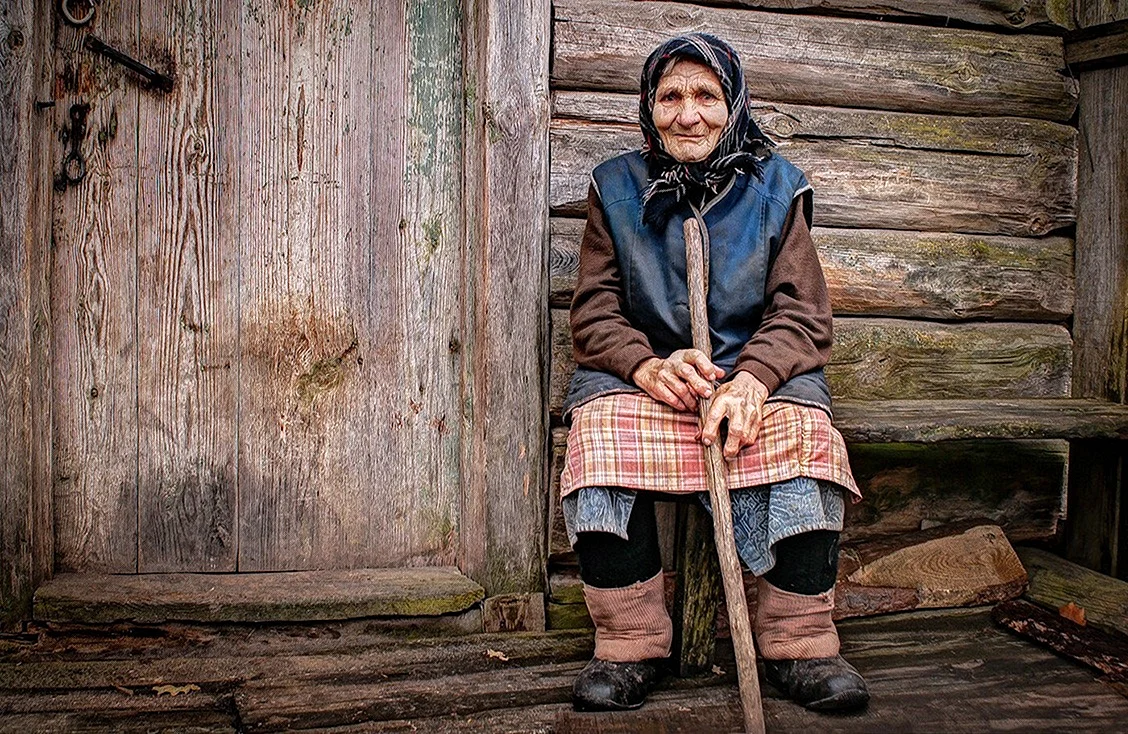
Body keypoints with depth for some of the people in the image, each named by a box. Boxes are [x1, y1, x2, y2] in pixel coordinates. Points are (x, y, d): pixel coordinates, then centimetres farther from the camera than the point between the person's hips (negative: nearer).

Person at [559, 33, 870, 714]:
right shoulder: (618, 189, 8)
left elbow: (802, 312, -1)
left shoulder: (775, 188, 8)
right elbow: (595, 311, 3)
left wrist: (752, 378, -23)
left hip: (757, 369, 0)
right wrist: (648, 365, -20)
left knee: (803, 428, -33)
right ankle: (630, 644, -21)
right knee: (601, 426, -33)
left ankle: (801, 643, -19)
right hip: (642, 370, 0)